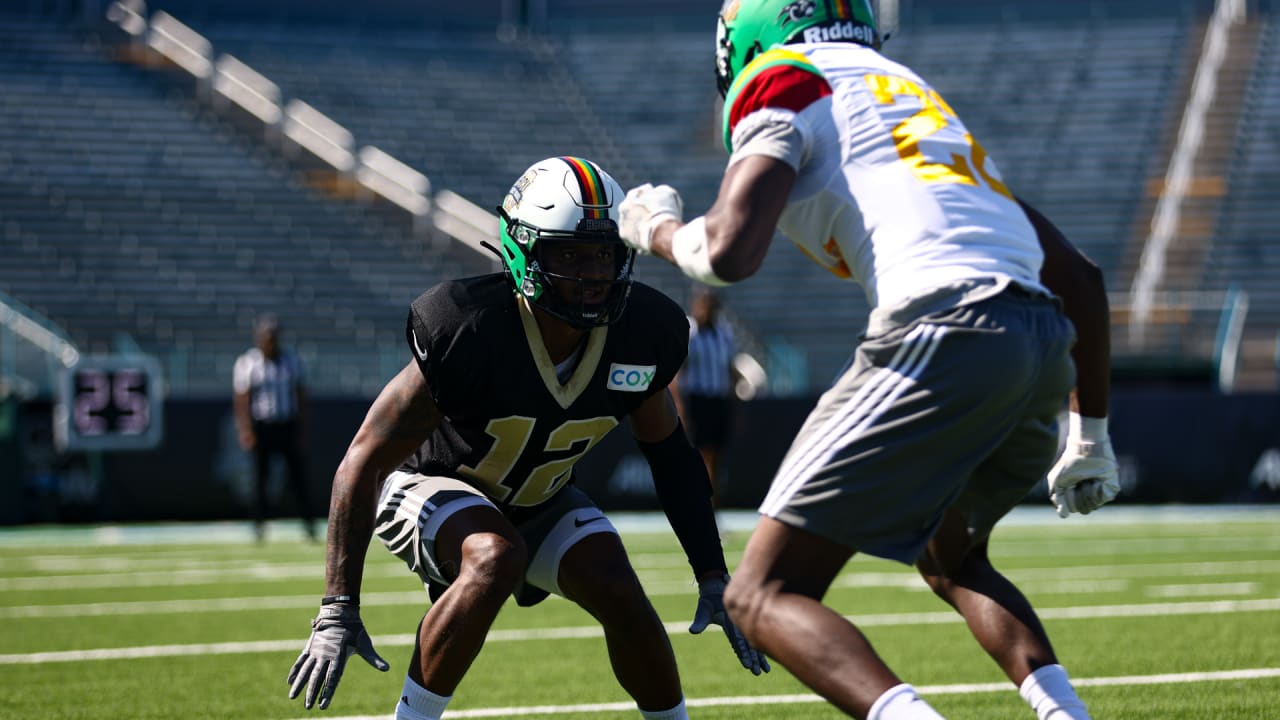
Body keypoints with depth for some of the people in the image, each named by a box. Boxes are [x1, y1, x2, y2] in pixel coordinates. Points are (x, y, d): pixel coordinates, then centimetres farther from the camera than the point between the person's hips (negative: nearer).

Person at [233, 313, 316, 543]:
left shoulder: (291, 359, 7)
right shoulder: (246, 363, -2)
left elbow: (301, 395, 9)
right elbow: (241, 399, -5)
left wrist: (302, 427, 3)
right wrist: (245, 430, -14)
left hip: (288, 426, 2)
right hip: (261, 427, -2)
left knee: (297, 473, -1)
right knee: (260, 475, -3)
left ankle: (308, 523, 4)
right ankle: (260, 524, 3)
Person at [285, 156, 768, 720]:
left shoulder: (639, 335, -19)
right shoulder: (468, 334, -34)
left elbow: (669, 452, 0)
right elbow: (365, 461, -29)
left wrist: (713, 577, -4)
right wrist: (338, 610, -33)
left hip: (539, 501, 5)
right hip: (431, 484, -5)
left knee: (622, 598, -15)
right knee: (496, 558, -35)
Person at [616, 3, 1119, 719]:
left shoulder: (786, 80, 11)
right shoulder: (919, 94, 33)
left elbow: (729, 253, -5)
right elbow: (1080, 276, 32)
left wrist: (658, 229, 18)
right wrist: (1091, 433, 41)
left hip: (944, 331, -7)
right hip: (1047, 352, 8)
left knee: (764, 597, -2)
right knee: (951, 559, 34)